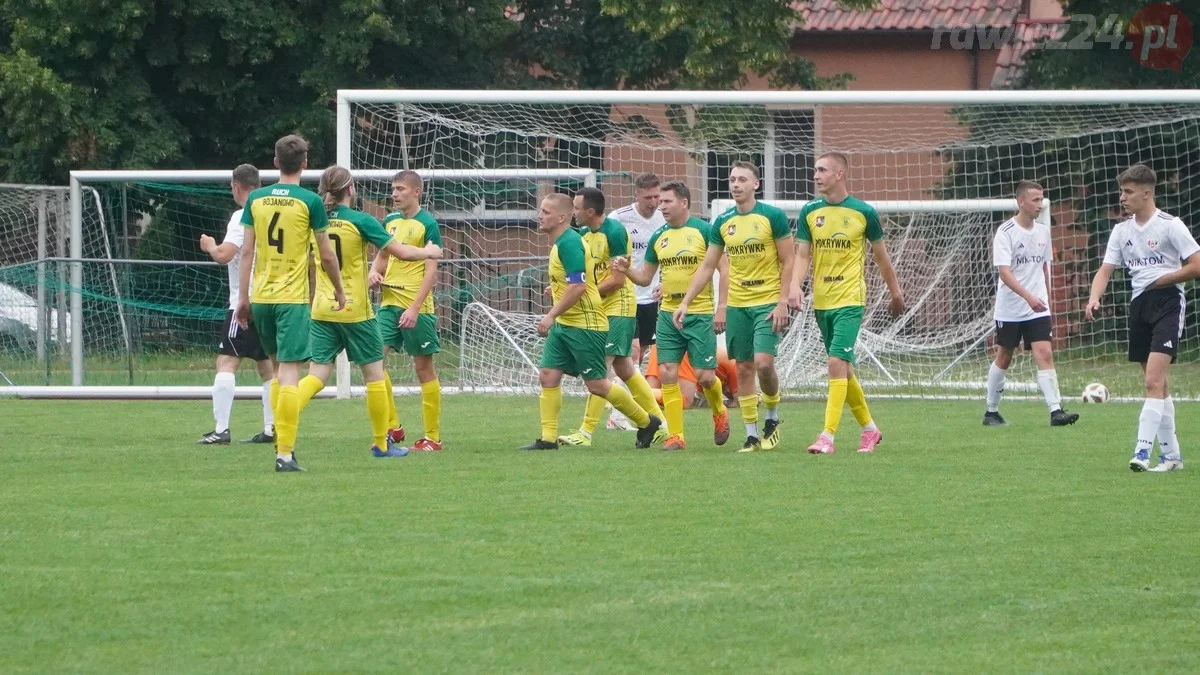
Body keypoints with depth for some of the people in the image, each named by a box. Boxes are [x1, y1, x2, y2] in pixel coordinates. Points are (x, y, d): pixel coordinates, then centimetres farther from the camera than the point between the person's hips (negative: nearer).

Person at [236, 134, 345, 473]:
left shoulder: (256, 199, 5)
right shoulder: (310, 202, -6)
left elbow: (246, 251, 5)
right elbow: (327, 255, -1)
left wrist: (243, 298, 11)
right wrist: (339, 291, 14)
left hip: (261, 297, 4)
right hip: (293, 298, -4)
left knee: (279, 366, 21)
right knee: (289, 372, -7)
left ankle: (282, 440, 23)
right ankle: (285, 453, -14)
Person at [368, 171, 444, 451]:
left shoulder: (427, 224, -7)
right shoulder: (390, 222, 12)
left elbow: (431, 270, -10)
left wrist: (414, 308, -17)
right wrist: (375, 271, 1)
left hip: (416, 307, -6)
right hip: (390, 302, 6)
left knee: (423, 366, 0)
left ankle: (433, 436, 7)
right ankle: (392, 426, 3)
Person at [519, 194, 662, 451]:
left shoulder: (569, 243, -19)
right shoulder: (561, 243, 12)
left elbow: (578, 286, -25)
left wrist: (551, 315, -23)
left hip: (585, 325, -10)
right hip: (564, 324, 10)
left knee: (597, 385, -2)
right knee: (548, 376, 2)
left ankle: (647, 422, 13)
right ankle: (548, 438, 3)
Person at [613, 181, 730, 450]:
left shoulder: (703, 231, -7)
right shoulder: (659, 237, 8)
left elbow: (724, 270, -6)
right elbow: (645, 277, 15)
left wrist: (721, 307, -13)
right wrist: (627, 270, -6)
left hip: (700, 314, -5)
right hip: (668, 314, 5)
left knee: (704, 375, -4)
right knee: (667, 373, -4)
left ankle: (720, 414, 27)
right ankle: (675, 436, 1)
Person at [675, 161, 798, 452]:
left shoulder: (773, 216, -7)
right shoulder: (722, 223, 6)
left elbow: (789, 261, -5)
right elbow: (707, 267, 12)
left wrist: (783, 302, -13)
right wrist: (685, 303, 5)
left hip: (768, 302, -5)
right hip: (737, 305, 5)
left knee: (763, 362, -16)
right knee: (744, 368, 4)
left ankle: (772, 418, 8)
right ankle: (752, 434, 11)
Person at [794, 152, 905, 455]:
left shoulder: (863, 212, -4)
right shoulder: (809, 212, 4)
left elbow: (881, 256, 7)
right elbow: (803, 255, 3)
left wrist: (895, 293, 16)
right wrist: (796, 285, -15)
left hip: (850, 301, -5)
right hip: (821, 302, 5)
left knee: (837, 363, -16)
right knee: (843, 368, 12)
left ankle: (827, 437, -19)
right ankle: (869, 429, 27)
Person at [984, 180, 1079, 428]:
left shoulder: (1043, 231, 6)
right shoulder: (1006, 233, -12)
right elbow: (1004, 272, -21)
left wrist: (1048, 304, 19)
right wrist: (1028, 297, -33)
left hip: (1038, 308, 3)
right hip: (1010, 308, -3)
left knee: (1045, 354, -11)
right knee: (1004, 358, 8)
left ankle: (1056, 410, -18)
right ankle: (991, 412, 22)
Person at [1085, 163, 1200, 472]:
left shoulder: (1170, 225, -7)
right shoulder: (1122, 231, 11)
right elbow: (1106, 270, 7)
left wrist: (1159, 281, -10)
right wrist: (1094, 298, -12)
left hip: (1167, 301, -7)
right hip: (1139, 305, 7)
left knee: (1153, 381, -17)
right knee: (1158, 385, 11)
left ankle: (1142, 451, -23)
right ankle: (1171, 455, 17)